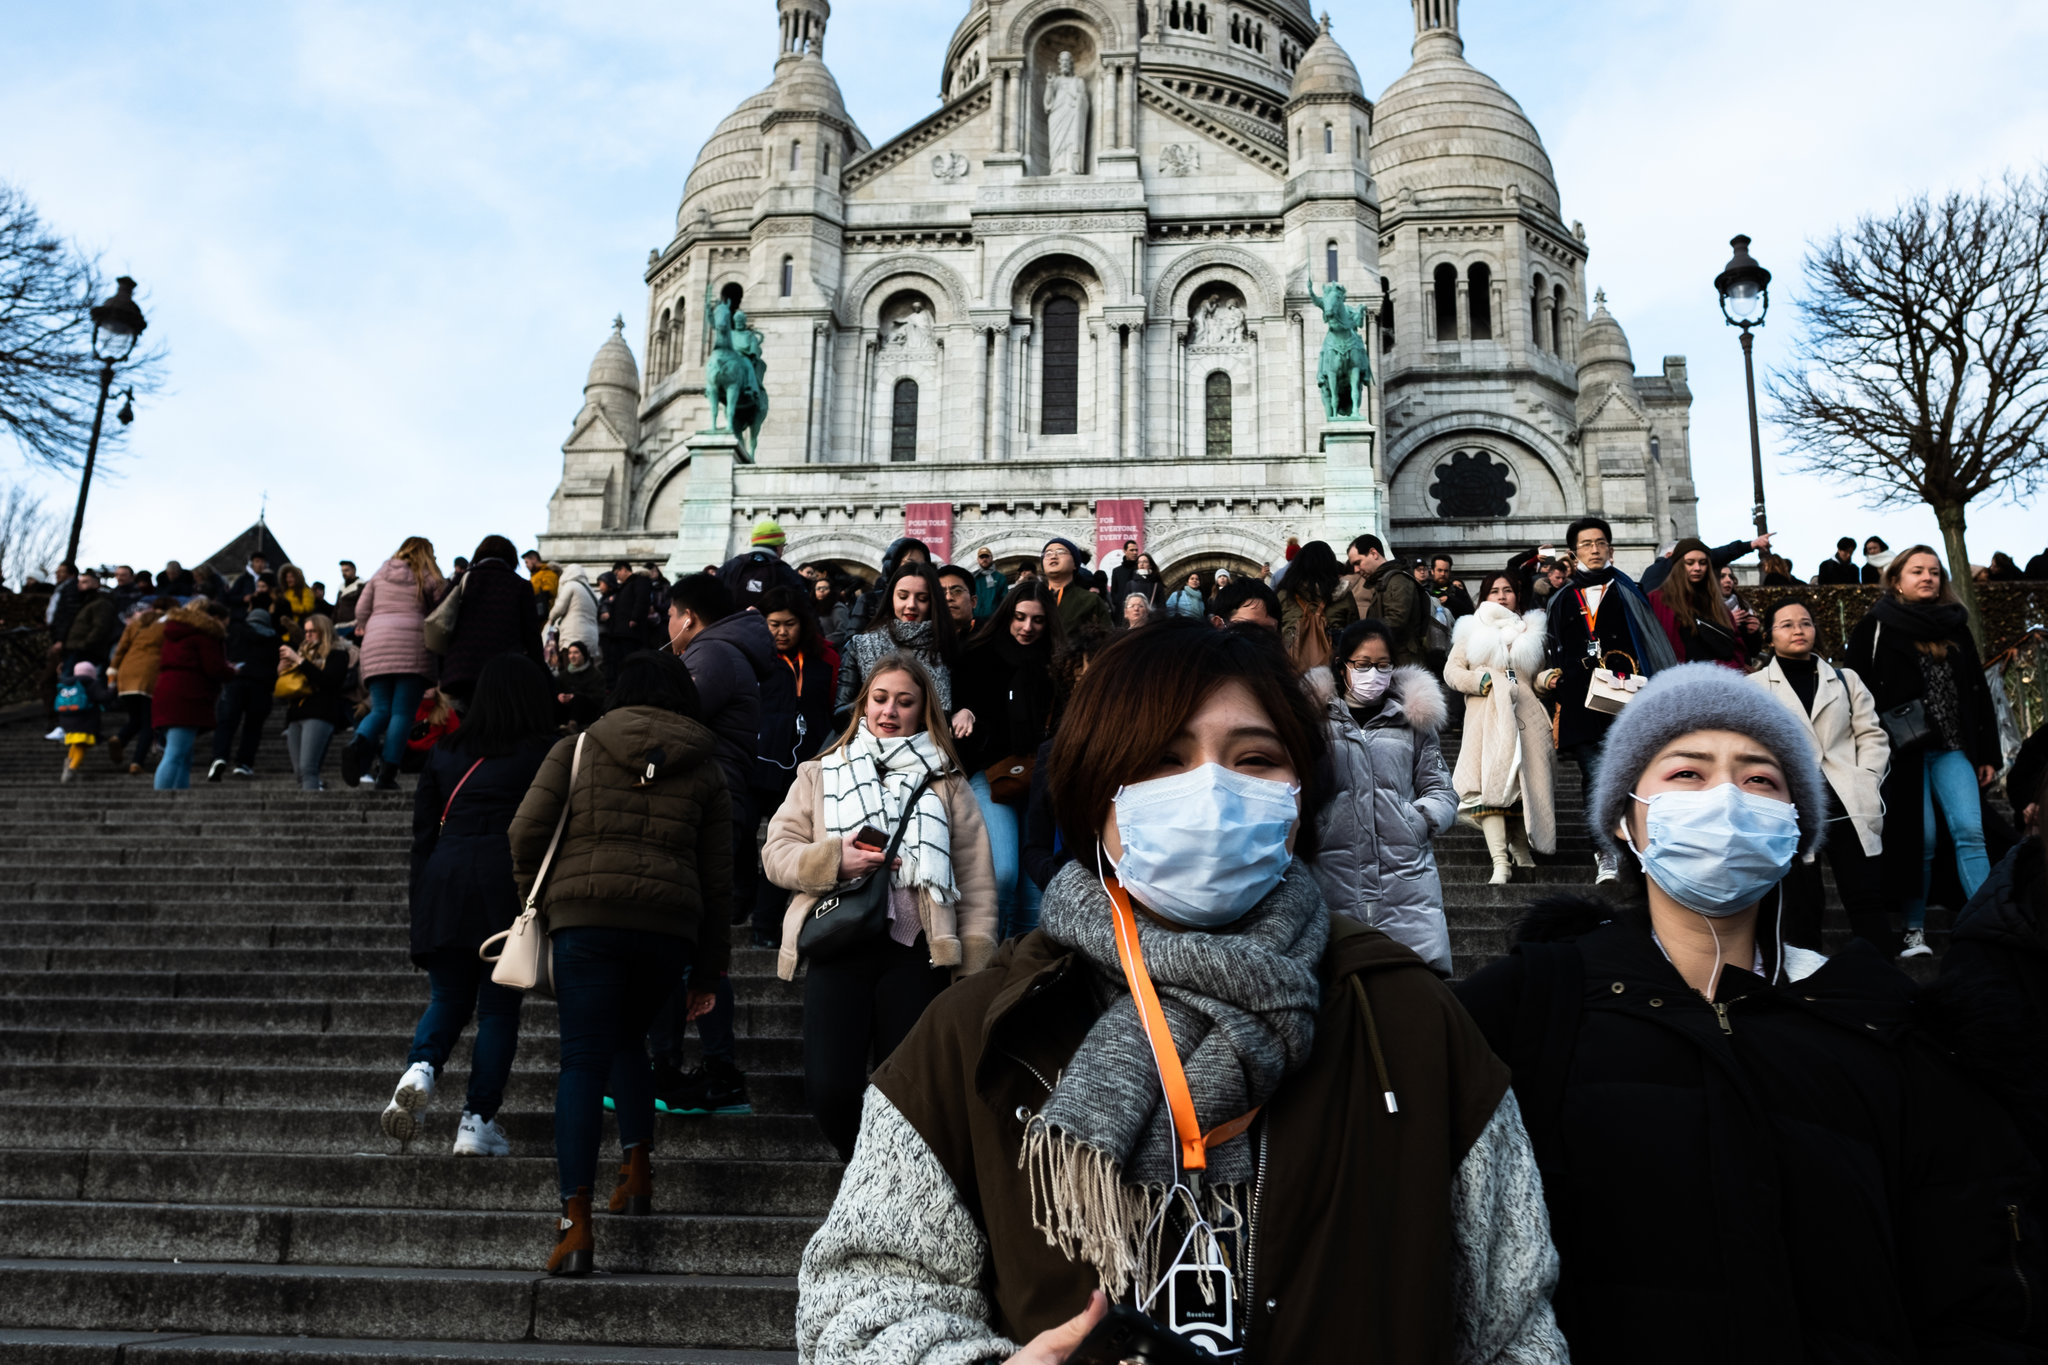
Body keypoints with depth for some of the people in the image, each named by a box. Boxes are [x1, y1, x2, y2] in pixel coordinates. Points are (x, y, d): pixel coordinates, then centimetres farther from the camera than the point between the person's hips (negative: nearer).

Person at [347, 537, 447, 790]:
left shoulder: (380, 574, 20)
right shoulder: (430, 578, 10)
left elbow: (361, 609, 17)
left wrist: (364, 632, 33)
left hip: (375, 646, 4)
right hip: (413, 647, -4)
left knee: (380, 710, 8)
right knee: (402, 713, -3)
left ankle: (358, 744, -23)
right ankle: (387, 774, -9)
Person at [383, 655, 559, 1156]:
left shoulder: (444, 754, 14)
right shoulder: (546, 754, 3)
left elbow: (423, 830, 14)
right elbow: (557, 830, 0)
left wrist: (419, 893, 19)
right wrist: (553, 899, 6)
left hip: (445, 880, 3)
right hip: (508, 881, -3)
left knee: (447, 998, 15)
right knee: (499, 1007, 4)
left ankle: (421, 1066, -13)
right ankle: (478, 1122, 4)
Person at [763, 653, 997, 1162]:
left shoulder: (947, 785, 14)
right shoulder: (821, 774, 17)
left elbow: (975, 878, 8)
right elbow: (776, 852, 9)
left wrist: (974, 967, 0)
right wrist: (834, 860, -10)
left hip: (915, 952, 0)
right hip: (838, 948, 1)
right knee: (829, 1089, -8)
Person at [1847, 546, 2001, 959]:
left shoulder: (1954, 626, 14)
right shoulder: (1876, 628, 1)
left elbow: (1978, 692, 15)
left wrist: (1989, 752, 10)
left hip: (1953, 748, 3)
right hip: (1904, 751, -3)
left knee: (1970, 833, -8)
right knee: (1921, 839, -1)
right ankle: (1915, 929, 12)